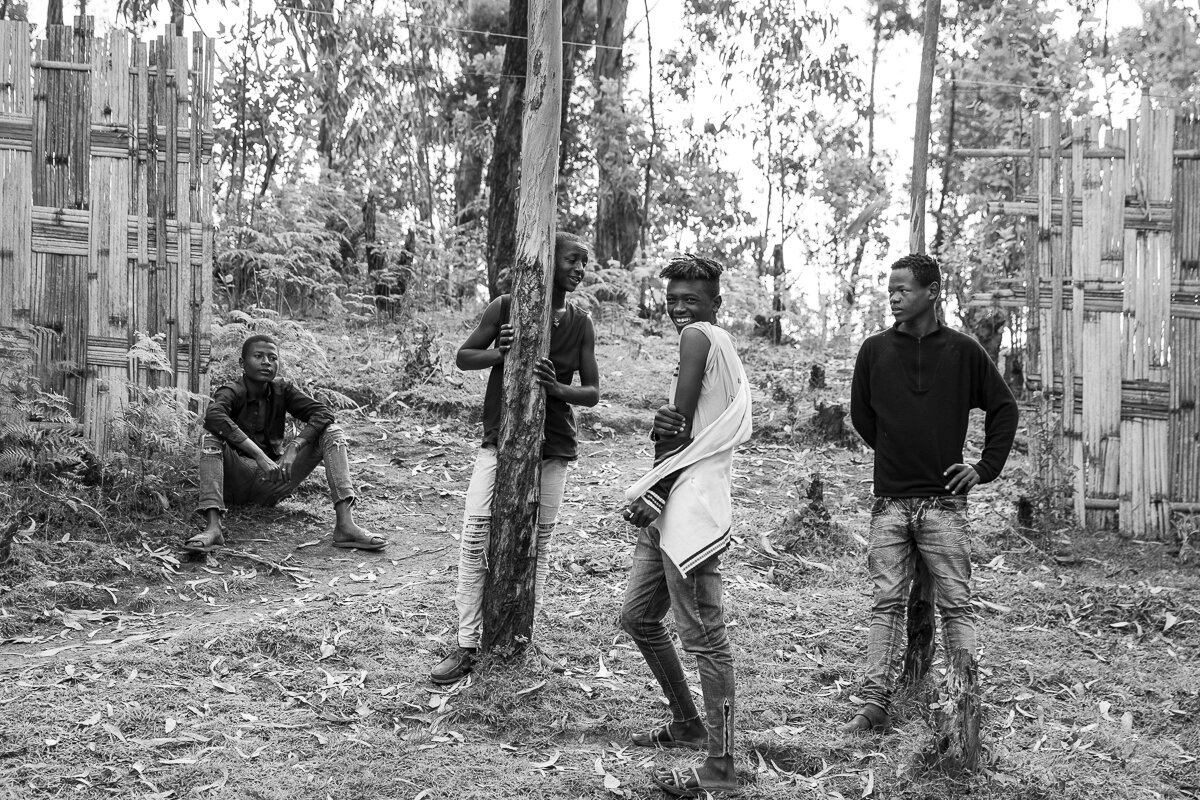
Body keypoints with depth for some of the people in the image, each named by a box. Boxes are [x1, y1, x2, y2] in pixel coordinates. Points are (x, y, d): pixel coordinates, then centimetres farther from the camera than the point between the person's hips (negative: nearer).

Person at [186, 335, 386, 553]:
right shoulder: (232, 392, -9)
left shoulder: (283, 390, 3)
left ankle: (346, 523, -28)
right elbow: (213, 416, -33)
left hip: (272, 487, 4)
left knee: (332, 432, -9)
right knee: (210, 436, -30)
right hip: (236, 483, -4)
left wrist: (293, 448, -28)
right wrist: (259, 456, -40)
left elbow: (322, 413, -11)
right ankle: (213, 526, -44)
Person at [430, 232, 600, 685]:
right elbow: (463, 358, 5)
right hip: (499, 439, -1)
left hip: (551, 447, 2)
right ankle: (467, 645, 1)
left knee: (537, 544, 3)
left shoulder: (580, 324, 3)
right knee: (476, 536, -7)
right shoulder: (505, 308, -2)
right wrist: (499, 352, -16)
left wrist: (558, 388, -18)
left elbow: (592, 392, 3)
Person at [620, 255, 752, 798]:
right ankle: (688, 723, 32)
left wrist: (650, 493, -5)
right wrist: (661, 431, -9)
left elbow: (682, 436, -14)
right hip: (667, 510, 11)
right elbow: (677, 436, 13)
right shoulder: (719, 349, 19)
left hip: (692, 514, -11)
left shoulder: (699, 337, -9)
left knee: (704, 639, -7)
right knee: (637, 617, 20)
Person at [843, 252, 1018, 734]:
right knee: (887, 604, 2)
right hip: (890, 501, 1)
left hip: (944, 500, -1)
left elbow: (1004, 409, 10)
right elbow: (861, 416, 16)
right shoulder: (875, 351, 5)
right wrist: (894, 453, 11)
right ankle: (875, 703, 3)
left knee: (956, 605, 1)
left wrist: (986, 467, 3)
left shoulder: (963, 351, 2)